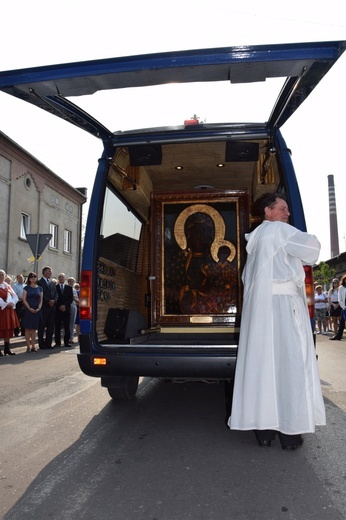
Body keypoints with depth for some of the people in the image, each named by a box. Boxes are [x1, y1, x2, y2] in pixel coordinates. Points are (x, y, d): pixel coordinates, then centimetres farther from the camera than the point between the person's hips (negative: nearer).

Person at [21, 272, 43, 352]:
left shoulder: (40, 288, 10)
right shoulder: (26, 288, 3)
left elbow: (41, 300, 8)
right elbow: (24, 299, -3)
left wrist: (39, 308, -7)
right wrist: (29, 308, -13)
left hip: (37, 310, 2)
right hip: (28, 310, -2)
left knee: (34, 329, 5)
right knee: (27, 328, -2)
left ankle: (33, 346, 9)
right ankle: (28, 346, 2)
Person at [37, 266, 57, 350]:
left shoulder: (53, 283, 18)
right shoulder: (39, 282, -2)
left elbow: (56, 294, 12)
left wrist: (54, 301, -6)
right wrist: (48, 301, -14)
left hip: (52, 307, 6)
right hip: (43, 307, -6)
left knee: (51, 327, 6)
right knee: (42, 327, 0)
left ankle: (48, 344, 13)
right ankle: (42, 344, 6)